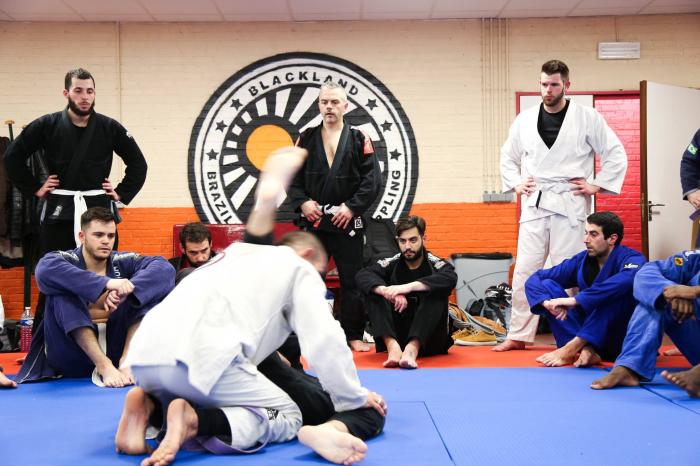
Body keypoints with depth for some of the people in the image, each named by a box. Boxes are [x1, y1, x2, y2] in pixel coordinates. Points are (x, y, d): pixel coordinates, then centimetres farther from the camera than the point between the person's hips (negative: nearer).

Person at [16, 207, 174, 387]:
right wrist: (106, 283, -38)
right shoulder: (65, 260, -5)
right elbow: (45, 270, -30)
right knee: (62, 293, -24)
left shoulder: (122, 262, 2)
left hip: (114, 349, 2)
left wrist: (127, 289, -32)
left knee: (152, 290, -10)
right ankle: (105, 366, -34)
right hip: (72, 361, -2)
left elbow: (165, 269, -14)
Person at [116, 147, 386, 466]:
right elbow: (323, 342, 9)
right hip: (201, 356, -7)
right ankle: (193, 421, -16)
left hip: (144, 353, 7)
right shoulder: (299, 269, 18)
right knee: (287, 418, 9)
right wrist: (356, 397, 21)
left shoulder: (235, 254, 37)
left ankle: (149, 406, 2)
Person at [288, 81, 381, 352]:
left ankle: (353, 335, 13)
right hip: (313, 219, 2)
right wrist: (302, 203, -7)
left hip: (347, 221, -1)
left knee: (352, 280, 3)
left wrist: (352, 207, -12)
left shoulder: (359, 140, 2)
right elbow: (291, 177, 8)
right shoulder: (306, 139, 8)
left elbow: (372, 180, -3)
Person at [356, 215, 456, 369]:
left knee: (437, 292, -26)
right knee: (372, 290, -15)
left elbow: (450, 279, -29)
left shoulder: (436, 264, -5)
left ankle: (412, 349, -44)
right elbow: (362, 276, -15)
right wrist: (387, 291, -35)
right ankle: (393, 347, -35)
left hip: (427, 341, -2)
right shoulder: (391, 264, 2)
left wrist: (408, 287, -40)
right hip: (395, 336, 2)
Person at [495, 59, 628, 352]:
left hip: (569, 205, -3)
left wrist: (596, 185, -2)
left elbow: (616, 154, 3)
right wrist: (516, 184, 9)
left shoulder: (587, 118, -2)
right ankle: (519, 335, 13)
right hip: (534, 205, 3)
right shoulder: (525, 120, 7)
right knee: (525, 270, 3)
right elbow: (508, 156, 21)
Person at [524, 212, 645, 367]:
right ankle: (585, 350, -27)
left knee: (617, 291, -31)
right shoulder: (581, 260, 0)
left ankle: (571, 348, -31)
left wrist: (576, 300, -41)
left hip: (624, 340, -5)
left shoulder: (631, 259, -14)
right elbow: (534, 279, -2)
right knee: (546, 284, -9)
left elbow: (626, 281, -40)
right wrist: (548, 302, -24)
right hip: (591, 332, 5)